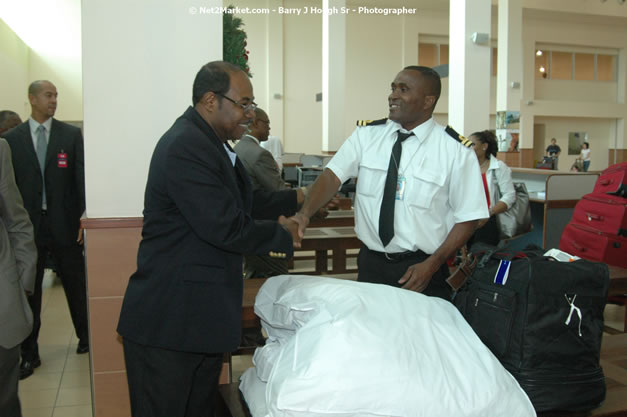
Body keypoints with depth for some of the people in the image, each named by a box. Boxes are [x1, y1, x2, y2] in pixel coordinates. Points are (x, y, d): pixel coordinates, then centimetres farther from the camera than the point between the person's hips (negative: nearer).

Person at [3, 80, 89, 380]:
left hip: (64, 222, -1)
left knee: (75, 283, 11)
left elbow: (81, 177, -1)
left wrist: (84, 217, -7)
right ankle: (29, 354, 20)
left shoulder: (72, 135, 1)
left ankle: (85, 336, 32)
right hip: (27, 224, 1)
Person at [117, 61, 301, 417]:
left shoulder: (211, 144, 12)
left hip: (203, 318, 10)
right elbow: (225, 228, -25)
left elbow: (247, 201, 21)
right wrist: (283, 236, -10)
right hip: (169, 321, -10)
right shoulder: (185, 147, -21)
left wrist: (297, 199, 11)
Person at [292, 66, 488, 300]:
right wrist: (305, 214, -27)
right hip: (370, 265, 3)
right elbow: (333, 175, -10)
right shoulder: (366, 134, 0)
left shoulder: (456, 150, -8)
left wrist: (432, 265, -14)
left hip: (420, 270, -2)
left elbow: (468, 217, -5)